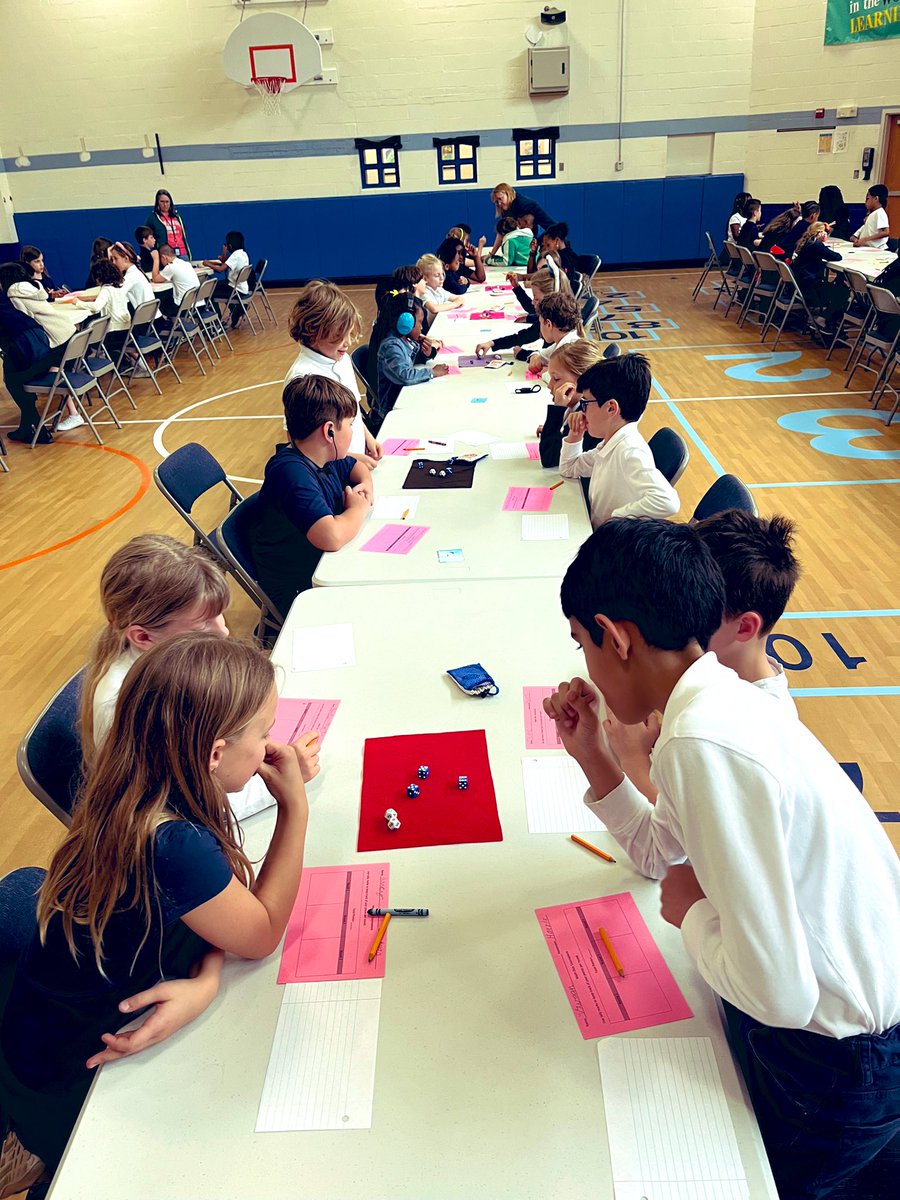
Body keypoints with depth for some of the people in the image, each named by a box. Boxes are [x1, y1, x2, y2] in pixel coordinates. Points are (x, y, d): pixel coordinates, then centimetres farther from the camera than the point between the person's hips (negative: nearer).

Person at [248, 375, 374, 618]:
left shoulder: (322, 458, 0)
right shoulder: (292, 472, -28)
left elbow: (357, 467, 24)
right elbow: (331, 536, -42)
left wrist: (366, 486, 0)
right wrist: (359, 508, -20)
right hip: (298, 594, -9)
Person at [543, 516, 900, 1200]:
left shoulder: (706, 744, -33)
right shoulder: (724, 697, -3)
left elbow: (777, 991, -31)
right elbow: (663, 853, 11)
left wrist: (693, 911, -14)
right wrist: (592, 755, 3)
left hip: (836, 1065, -7)